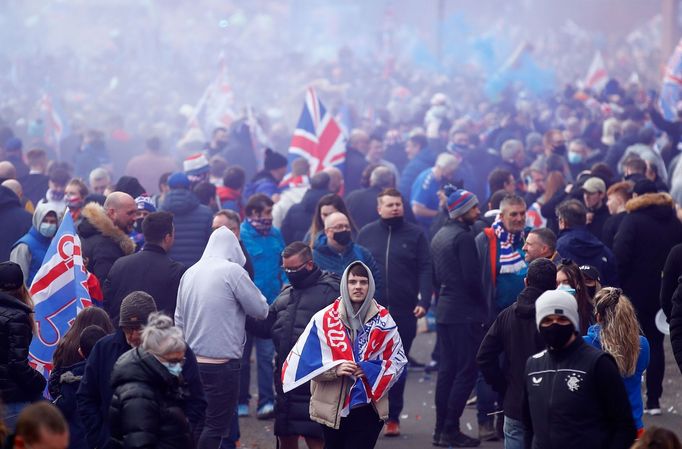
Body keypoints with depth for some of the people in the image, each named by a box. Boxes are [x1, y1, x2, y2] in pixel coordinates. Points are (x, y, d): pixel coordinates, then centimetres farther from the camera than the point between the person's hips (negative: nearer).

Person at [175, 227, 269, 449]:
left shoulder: (190, 273, 9)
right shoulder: (232, 270, -10)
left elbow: (179, 320, 14)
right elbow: (261, 310, -5)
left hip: (193, 361, 7)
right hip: (222, 363, -7)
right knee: (215, 425, -3)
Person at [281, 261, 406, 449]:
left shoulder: (382, 319, -1)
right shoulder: (325, 318, -6)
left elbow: (397, 359, 2)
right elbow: (304, 358, -6)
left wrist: (370, 370, -14)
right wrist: (335, 368, -20)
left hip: (368, 406, 0)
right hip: (333, 406, 0)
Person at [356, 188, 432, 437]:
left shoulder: (415, 234, 3)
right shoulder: (366, 234, 7)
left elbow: (425, 270, -1)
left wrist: (424, 301, -12)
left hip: (404, 311, 0)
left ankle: (392, 417, 16)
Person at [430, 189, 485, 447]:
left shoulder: (439, 236, 15)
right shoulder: (463, 237, -14)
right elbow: (472, 278, -17)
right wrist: (484, 307, -6)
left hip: (444, 311, 9)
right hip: (465, 314, -9)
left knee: (447, 370, 12)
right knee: (466, 371, -6)